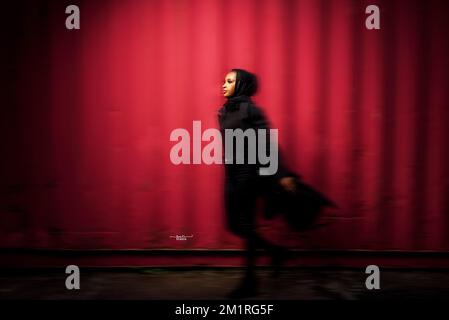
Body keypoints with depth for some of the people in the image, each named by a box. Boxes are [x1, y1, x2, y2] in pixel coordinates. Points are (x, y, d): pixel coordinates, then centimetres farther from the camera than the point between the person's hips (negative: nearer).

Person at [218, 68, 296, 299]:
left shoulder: (250, 110, -12)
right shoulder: (224, 111, 10)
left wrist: (282, 174, -20)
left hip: (248, 172, -8)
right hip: (232, 173, 8)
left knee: (244, 225, -2)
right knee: (234, 225, 10)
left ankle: (250, 281, 10)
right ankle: (275, 251, 29)